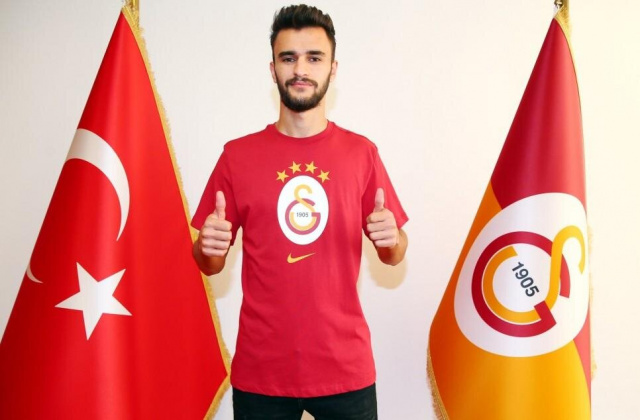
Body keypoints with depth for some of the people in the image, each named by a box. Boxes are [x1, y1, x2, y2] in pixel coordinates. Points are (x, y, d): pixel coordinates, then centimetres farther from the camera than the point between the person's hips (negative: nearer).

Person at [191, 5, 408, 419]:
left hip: (345, 365, 0)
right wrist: (209, 247, -18)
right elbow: (209, 264, 3)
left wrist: (391, 237, -16)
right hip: (261, 370, 0)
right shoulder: (238, 155, -2)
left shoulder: (362, 153, -1)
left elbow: (394, 256, 5)